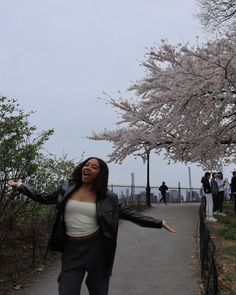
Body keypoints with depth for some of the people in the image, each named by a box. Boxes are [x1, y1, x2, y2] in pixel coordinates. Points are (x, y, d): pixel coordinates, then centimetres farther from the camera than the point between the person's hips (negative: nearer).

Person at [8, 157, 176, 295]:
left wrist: (159, 223, -3)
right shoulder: (68, 188, 3)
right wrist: (20, 186, 16)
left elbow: (129, 214, 1)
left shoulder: (106, 197, -2)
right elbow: (45, 198, 14)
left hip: (96, 248, -1)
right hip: (72, 249, 1)